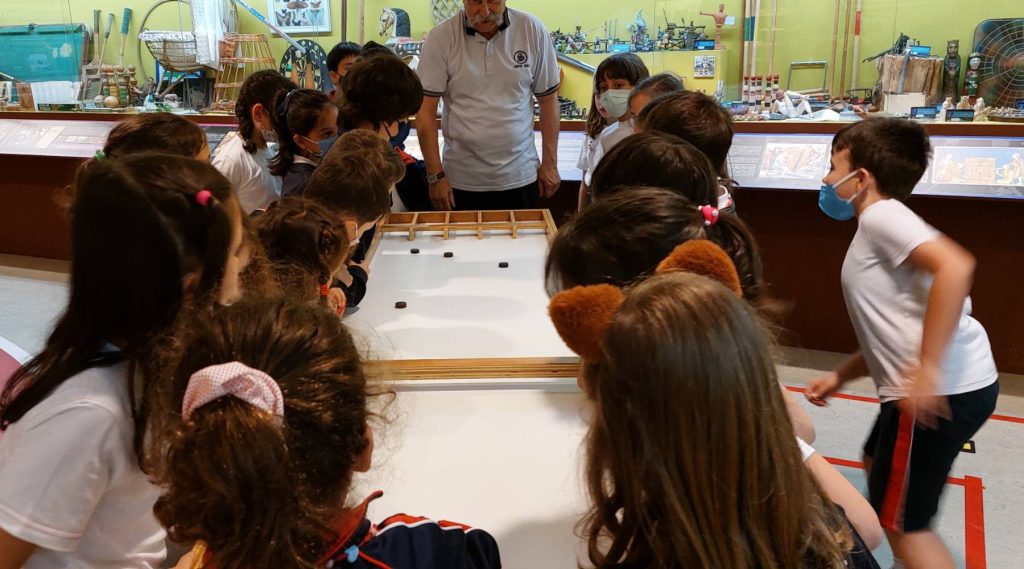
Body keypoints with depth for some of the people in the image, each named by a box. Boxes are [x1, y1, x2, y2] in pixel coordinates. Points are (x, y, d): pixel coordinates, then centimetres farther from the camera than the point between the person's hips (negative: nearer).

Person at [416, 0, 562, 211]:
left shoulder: (533, 30, -5)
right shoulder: (441, 38, -9)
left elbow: (548, 99, 3)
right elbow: (425, 110, -7)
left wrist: (550, 163, 3)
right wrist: (436, 175, -9)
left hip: (520, 178, 1)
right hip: (461, 182, -1)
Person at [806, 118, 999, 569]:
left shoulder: (881, 214, -11)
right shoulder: (880, 229, 19)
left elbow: (955, 265, -28)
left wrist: (928, 369, -28)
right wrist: (840, 376, 19)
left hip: (943, 391, -11)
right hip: (959, 382, 11)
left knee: (902, 522, 2)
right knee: (878, 465, 29)